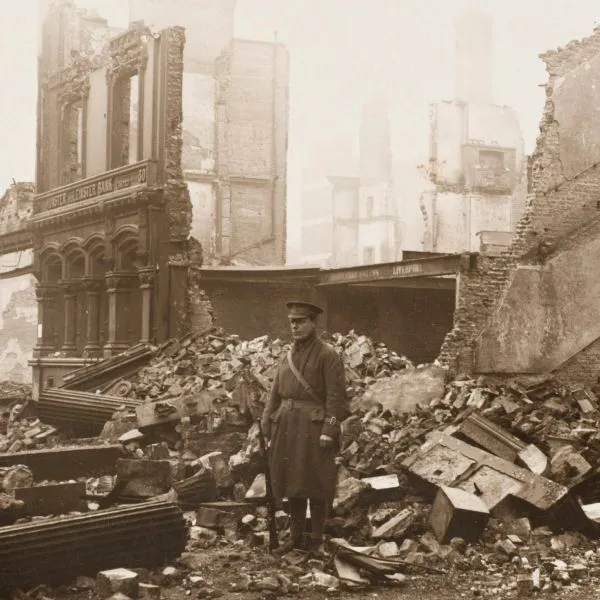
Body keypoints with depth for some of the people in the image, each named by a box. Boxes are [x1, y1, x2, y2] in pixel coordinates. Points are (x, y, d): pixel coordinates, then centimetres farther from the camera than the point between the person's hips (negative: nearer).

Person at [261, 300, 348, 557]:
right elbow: (276, 392, 15)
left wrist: (329, 430, -17)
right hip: (287, 426, 6)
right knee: (291, 482, 10)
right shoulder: (289, 355, 13)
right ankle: (296, 536, 22)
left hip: (313, 427, -6)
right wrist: (267, 423, 7)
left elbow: (336, 396, -11)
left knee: (314, 484, 0)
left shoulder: (327, 355, -6)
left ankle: (316, 539, 12)